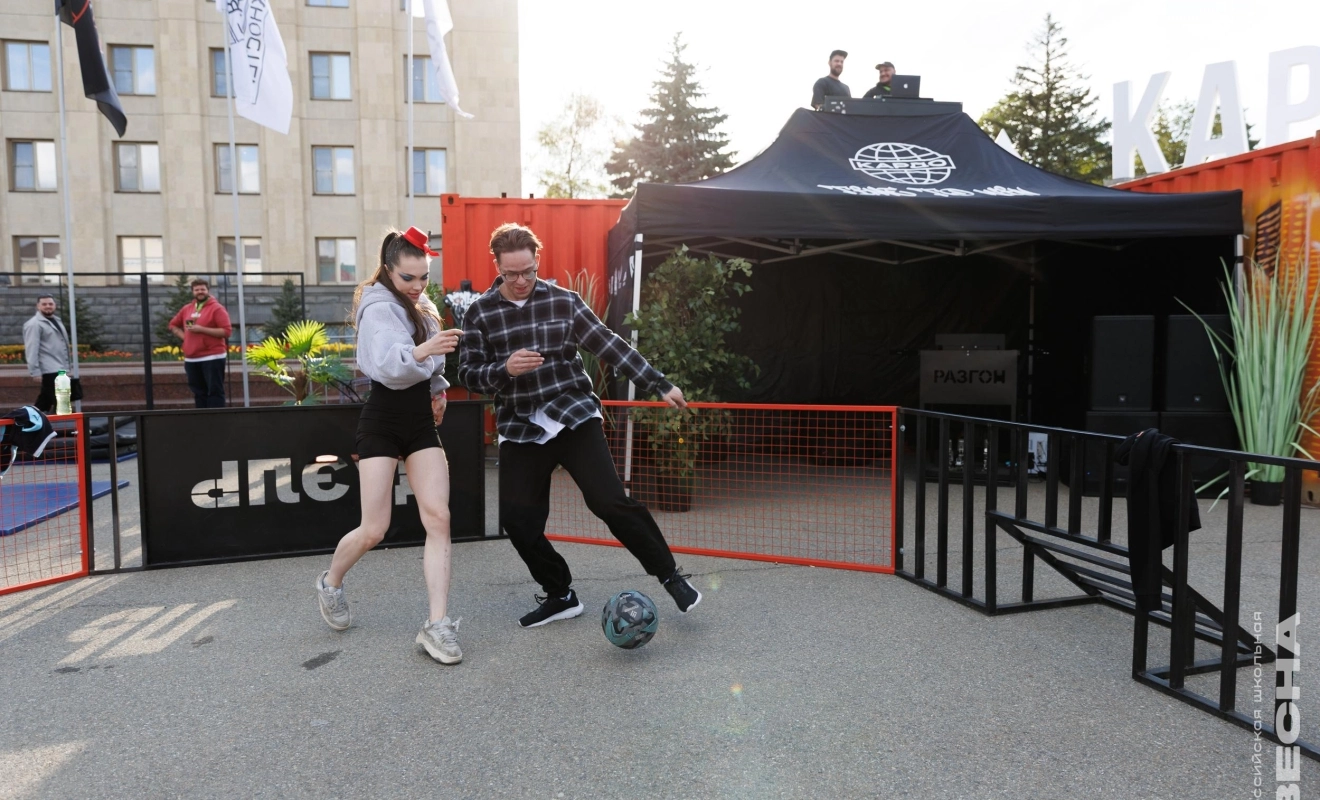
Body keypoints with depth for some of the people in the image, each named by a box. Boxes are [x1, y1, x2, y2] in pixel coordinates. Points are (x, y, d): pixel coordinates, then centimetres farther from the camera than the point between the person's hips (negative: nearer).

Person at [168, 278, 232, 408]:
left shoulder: (217, 308, -5)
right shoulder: (186, 309, 15)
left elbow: (227, 331, -14)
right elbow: (173, 325, 29)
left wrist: (202, 329, -17)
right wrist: (185, 336, 10)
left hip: (212, 357, -7)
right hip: (191, 359, 7)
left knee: (214, 391, -6)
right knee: (198, 392, 11)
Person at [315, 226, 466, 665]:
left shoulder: (420, 308, 12)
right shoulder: (379, 308, -14)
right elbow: (388, 365, -34)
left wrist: (438, 387, 12)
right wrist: (422, 351, -54)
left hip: (421, 421, 7)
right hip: (383, 422, -7)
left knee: (438, 518, -7)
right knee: (373, 530, -3)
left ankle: (437, 625, -4)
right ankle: (330, 582, 30)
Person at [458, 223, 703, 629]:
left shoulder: (563, 300, 0)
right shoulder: (480, 312, 1)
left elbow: (609, 345, 1)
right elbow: (468, 373, 1)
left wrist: (659, 385, -2)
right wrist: (504, 370, -21)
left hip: (576, 418, -2)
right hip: (520, 429, 2)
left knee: (610, 501, -11)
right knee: (518, 519, -2)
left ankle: (670, 575, 8)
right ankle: (559, 595, 21)